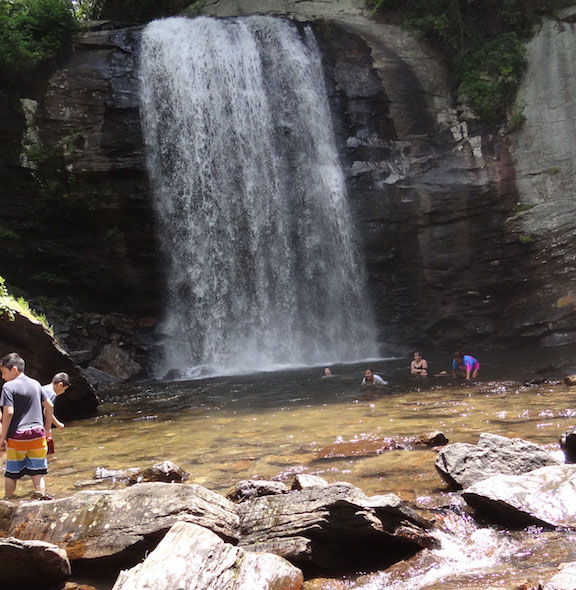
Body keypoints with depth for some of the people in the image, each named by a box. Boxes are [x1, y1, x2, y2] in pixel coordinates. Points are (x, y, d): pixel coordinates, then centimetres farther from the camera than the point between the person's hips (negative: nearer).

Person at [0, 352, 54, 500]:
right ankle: (41, 496, -1)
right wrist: (47, 429, 20)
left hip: (17, 436, -4)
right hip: (37, 434, 4)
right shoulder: (35, 384, 8)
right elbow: (49, 406, 11)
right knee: (37, 472, 8)